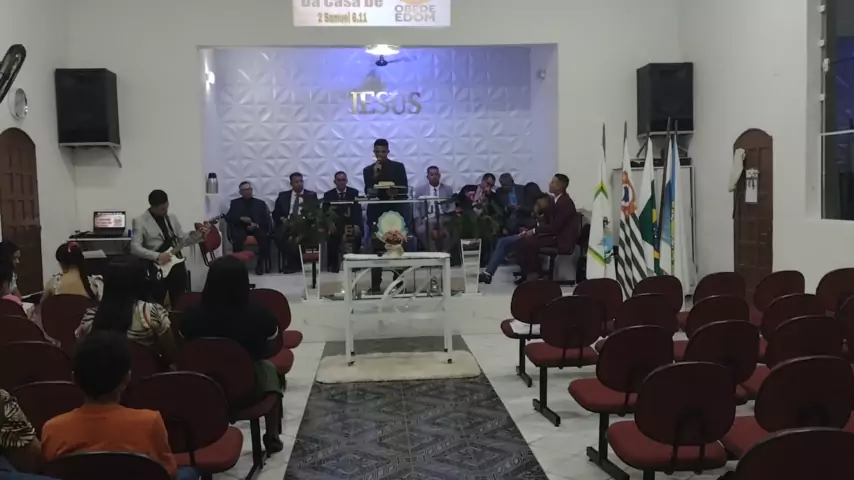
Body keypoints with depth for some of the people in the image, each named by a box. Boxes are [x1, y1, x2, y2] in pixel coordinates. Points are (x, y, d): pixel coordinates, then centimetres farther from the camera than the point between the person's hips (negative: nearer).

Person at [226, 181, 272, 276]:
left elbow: (266, 219, 7)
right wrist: (240, 218, -11)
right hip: (240, 227, 0)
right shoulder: (235, 202, 18)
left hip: (257, 227, 0)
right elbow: (228, 218, 7)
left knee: (265, 236, -34)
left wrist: (256, 225, -14)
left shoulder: (260, 203, 17)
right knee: (237, 237, -36)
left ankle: (260, 263, -25)